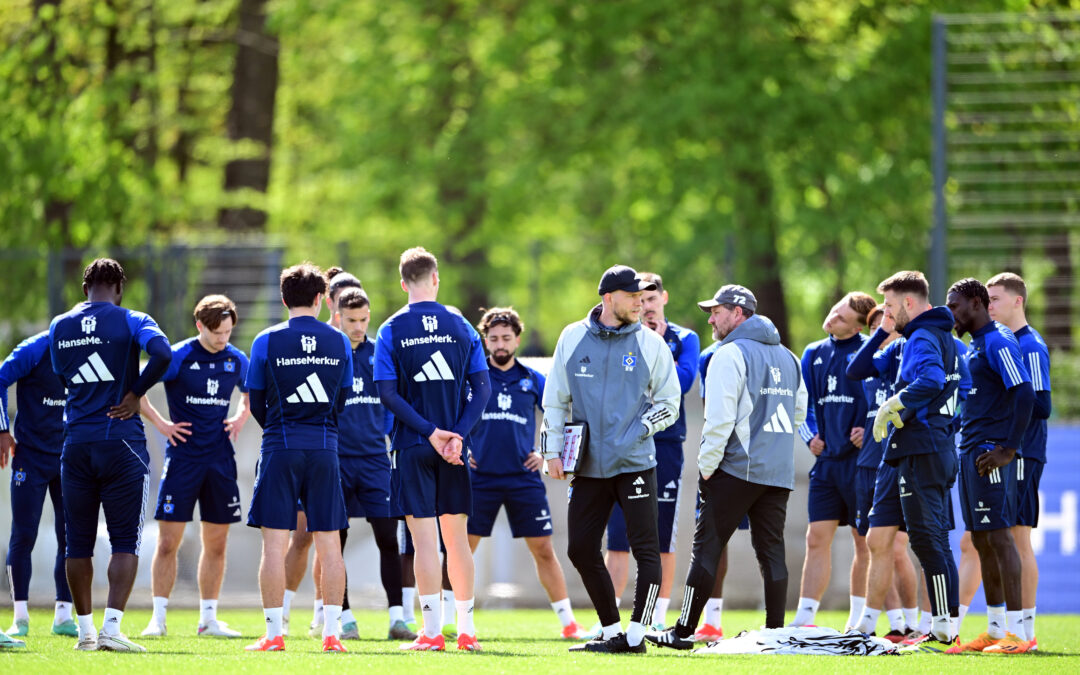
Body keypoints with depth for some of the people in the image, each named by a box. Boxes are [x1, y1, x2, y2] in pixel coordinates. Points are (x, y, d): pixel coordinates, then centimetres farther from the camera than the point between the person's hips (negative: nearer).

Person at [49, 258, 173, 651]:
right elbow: (162, 353, -22)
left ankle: (85, 630, 14)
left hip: (76, 442, 3)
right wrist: (135, 394, -9)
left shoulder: (59, 327, 9)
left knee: (78, 542, 11)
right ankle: (111, 628, -11)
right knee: (125, 541, 0)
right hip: (121, 441, -3)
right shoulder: (130, 322, -4)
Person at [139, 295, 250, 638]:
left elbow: (250, 393, 26)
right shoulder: (178, 357, -8)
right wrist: (160, 423, -7)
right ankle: (158, 618, 0)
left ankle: (208, 619, 13)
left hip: (220, 457, 4)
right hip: (183, 454, -4)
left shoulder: (237, 360, 6)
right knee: (168, 541, -5)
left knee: (216, 543, 6)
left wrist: (240, 417, 9)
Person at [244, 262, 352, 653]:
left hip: (280, 448, -2)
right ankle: (332, 632, 4)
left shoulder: (267, 341, -3)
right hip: (325, 451, 2)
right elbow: (344, 401, 11)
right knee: (329, 542, 5)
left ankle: (273, 634, -3)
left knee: (275, 542, -1)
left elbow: (257, 404, 4)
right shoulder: (339, 343, 5)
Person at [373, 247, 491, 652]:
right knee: (457, 536, 10)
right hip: (454, 448, 2)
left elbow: (387, 392, -10)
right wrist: (457, 434, -7)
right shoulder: (461, 326, 4)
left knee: (425, 537, -3)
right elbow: (482, 387, -2)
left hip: (413, 447, -2)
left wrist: (430, 432, -12)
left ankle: (432, 631, -7)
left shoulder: (392, 331, -2)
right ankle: (467, 630, 13)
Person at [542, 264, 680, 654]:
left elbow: (669, 404, 5)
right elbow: (555, 400, 12)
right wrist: (553, 451, 5)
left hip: (634, 463, -3)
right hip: (588, 467, 3)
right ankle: (610, 631, 17)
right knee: (581, 549, 4)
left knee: (645, 549, -6)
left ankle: (635, 636, -1)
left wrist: (637, 431, -10)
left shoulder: (650, 344, 1)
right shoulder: (573, 338, 6)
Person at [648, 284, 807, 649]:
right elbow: (799, 412, 22)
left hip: (738, 467, -7)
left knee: (706, 547, -2)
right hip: (779, 472, 7)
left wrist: (706, 466, -9)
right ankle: (776, 631, 2)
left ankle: (684, 630, -2)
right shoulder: (787, 357, 16)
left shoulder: (730, 355, -9)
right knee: (771, 550, 7)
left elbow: (719, 418, -15)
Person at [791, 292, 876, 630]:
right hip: (826, 460, 6)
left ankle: (859, 620, 8)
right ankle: (804, 618, 1)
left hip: (859, 458, -6)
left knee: (864, 542, 1)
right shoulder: (814, 354, 13)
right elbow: (803, 402, 21)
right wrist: (810, 435, 6)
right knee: (817, 539, 2)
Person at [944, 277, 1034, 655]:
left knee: (999, 537, -11)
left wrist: (1008, 450, -21)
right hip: (970, 453, 10)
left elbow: (1024, 394, -19)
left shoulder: (998, 342, -11)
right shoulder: (976, 345, 20)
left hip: (990, 454, -10)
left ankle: (1017, 632, -12)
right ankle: (995, 630, 13)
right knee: (982, 542, 10)